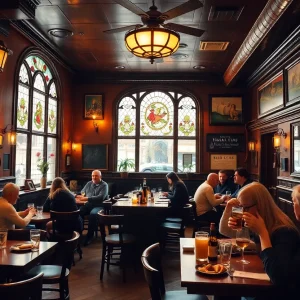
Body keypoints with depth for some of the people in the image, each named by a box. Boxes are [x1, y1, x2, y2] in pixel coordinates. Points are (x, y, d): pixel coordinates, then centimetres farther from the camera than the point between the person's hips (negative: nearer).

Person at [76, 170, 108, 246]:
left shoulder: (104, 185, 0)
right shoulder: (89, 183, 19)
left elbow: (101, 197, -15)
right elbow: (82, 192, 28)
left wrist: (87, 198, -23)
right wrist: (81, 195, 1)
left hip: (99, 206, -5)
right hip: (88, 205, 5)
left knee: (93, 214, -36)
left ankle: (90, 236, -23)